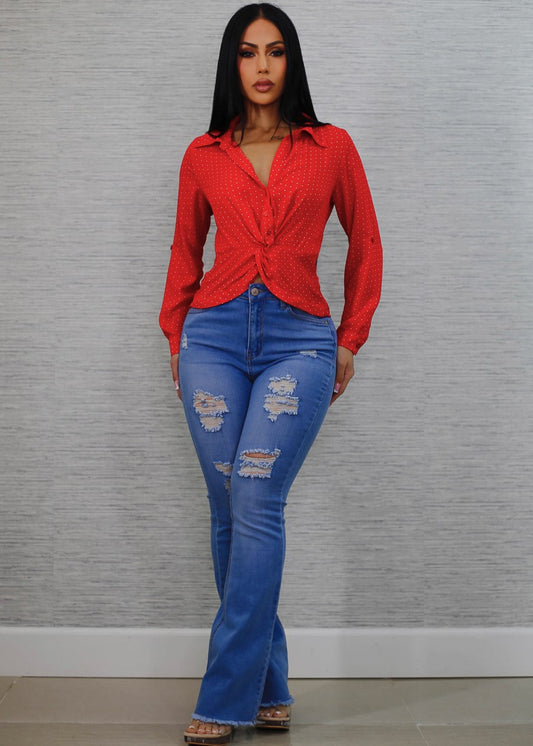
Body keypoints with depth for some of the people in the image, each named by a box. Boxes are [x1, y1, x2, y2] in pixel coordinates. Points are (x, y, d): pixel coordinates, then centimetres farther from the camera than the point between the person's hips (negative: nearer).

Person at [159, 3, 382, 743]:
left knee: (256, 508, -11)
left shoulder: (332, 147, 7)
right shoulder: (204, 156, 10)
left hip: (299, 340, -2)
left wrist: (350, 341, 11)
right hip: (215, 335, 2)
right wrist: (175, 336, 14)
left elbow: (365, 246, 13)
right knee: (231, 512, 1)